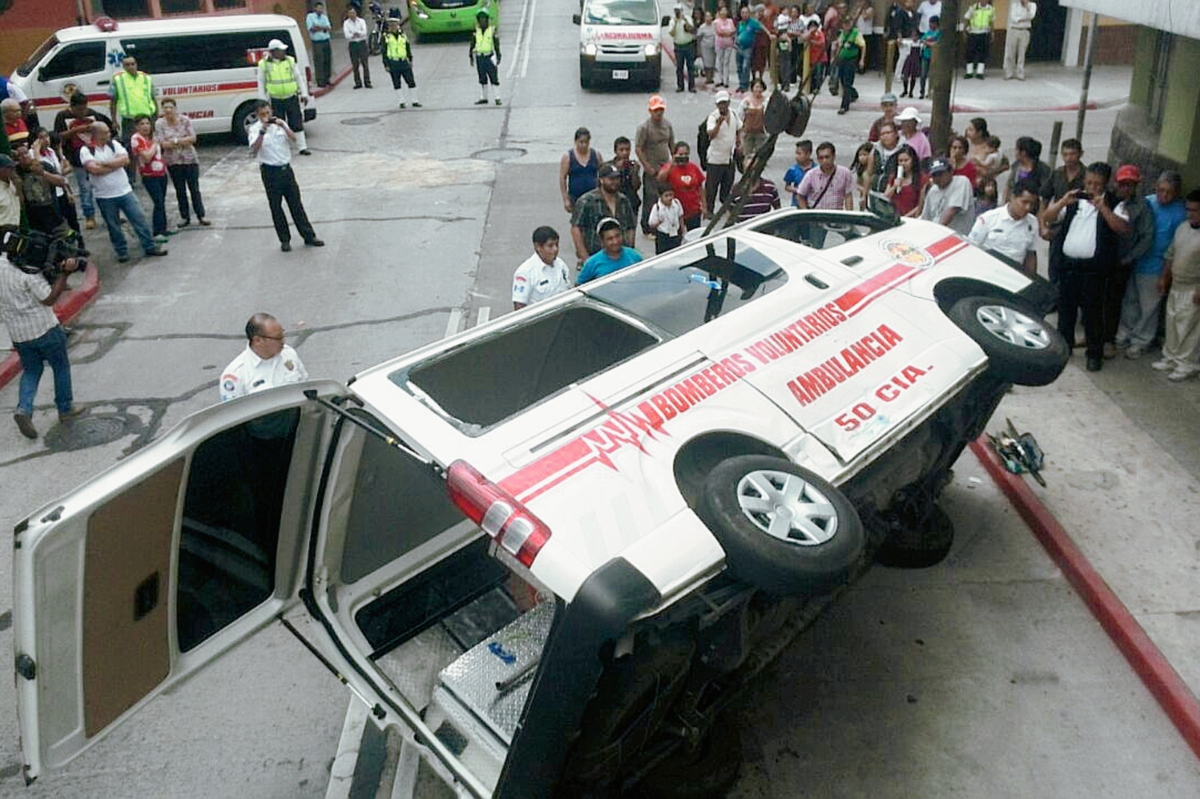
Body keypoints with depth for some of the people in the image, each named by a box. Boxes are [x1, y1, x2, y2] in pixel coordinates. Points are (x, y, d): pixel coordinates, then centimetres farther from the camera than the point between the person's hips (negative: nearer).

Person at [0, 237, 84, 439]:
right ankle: (65, 410, 25)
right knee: (61, 367, 15)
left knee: (31, 371, 21)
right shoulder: (27, 270, -21)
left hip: (18, 334, 6)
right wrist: (65, 273, -23)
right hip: (45, 329, -6)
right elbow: (49, 298, -19)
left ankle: (24, 409, 0)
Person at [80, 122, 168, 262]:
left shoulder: (114, 144, 3)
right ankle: (122, 252, 21)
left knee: (139, 219, 4)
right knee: (113, 227, 8)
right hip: (105, 197, -3)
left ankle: (150, 247, 13)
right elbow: (94, 169, -22)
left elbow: (125, 160, -11)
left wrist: (104, 164, -17)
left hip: (125, 191, 3)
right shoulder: (86, 151, -7)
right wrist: (115, 164, -13)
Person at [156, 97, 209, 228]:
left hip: (190, 159, 0)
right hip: (173, 162, 1)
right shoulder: (159, 124, -5)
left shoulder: (184, 120, -4)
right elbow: (163, 144, -12)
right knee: (180, 191, 9)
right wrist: (184, 141, -16)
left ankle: (201, 215, 13)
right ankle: (184, 217, 19)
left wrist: (174, 141, -17)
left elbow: (193, 138, -10)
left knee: (194, 189, 5)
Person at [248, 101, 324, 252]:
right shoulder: (255, 129, -5)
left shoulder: (279, 123, 7)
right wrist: (262, 132, -30)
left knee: (296, 203, 8)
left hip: (286, 168, 3)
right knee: (276, 207, 4)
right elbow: (254, 149, -21)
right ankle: (284, 240, 15)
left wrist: (282, 126, -21)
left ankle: (309, 237, 14)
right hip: (270, 172, -3)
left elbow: (293, 138, -7)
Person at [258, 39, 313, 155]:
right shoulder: (264, 64, -2)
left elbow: (299, 78, 9)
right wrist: (263, 101, 1)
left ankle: (302, 147, 11)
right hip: (276, 101, -1)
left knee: (297, 124, 3)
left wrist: (304, 94, 4)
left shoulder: (290, 61, 3)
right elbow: (261, 84, 4)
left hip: (292, 99, 1)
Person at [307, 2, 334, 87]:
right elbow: (311, 29, -11)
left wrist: (319, 27, -15)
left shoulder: (324, 17, 13)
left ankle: (326, 79, 18)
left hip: (326, 42, 5)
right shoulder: (310, 16, -1)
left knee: (328, 61, 6)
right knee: (319, 62, -6)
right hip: (317, 43, -5)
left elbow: (330, 29, 1)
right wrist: (324, 28, -10)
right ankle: (320, 81, -4)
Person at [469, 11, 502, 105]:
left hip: (490, 57, -4)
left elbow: (497, 45, -1)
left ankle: (498, 98, 1)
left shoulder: (492, 30, -3)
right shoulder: (476, 31, 6)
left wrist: (498, 58, -6)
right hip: (479, 58, 4)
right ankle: (483, 98, 17)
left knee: (494, 78, -3)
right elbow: (472, 45, 11)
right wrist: (471, 58, 8)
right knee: (482, 79, 10)